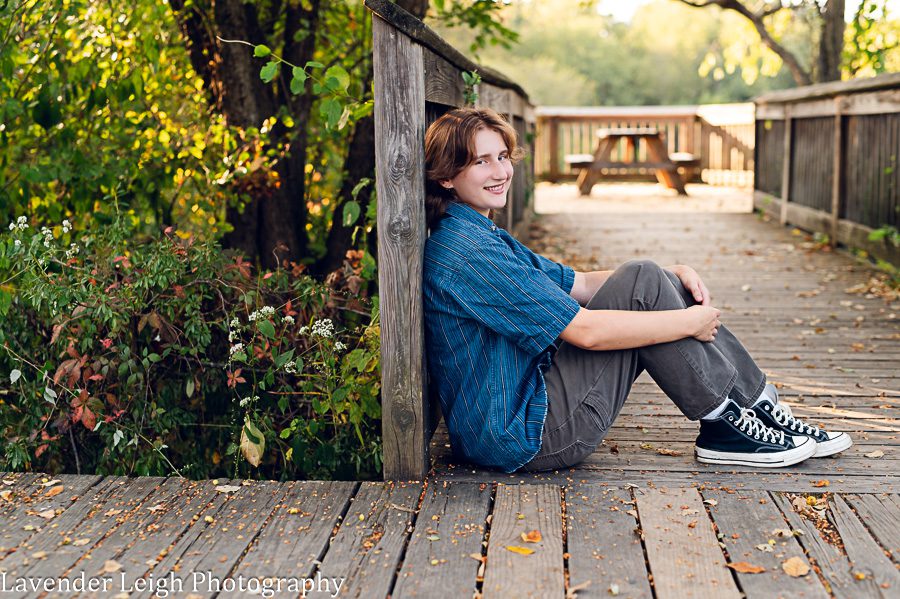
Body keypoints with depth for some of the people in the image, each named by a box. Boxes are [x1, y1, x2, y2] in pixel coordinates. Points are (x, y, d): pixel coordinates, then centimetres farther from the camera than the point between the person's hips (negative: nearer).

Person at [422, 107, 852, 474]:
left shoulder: (484, 237, 15)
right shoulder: (468, 252, -19)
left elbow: (577, 284, 15)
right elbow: (585, 330, -22)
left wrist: (672, 277, 1)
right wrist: (690, 322, -12)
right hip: (526, 434, -10)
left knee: (650, 280, 4)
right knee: (641, 287, -15)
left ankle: (762, 409, 7)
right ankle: (728, 425, -3)